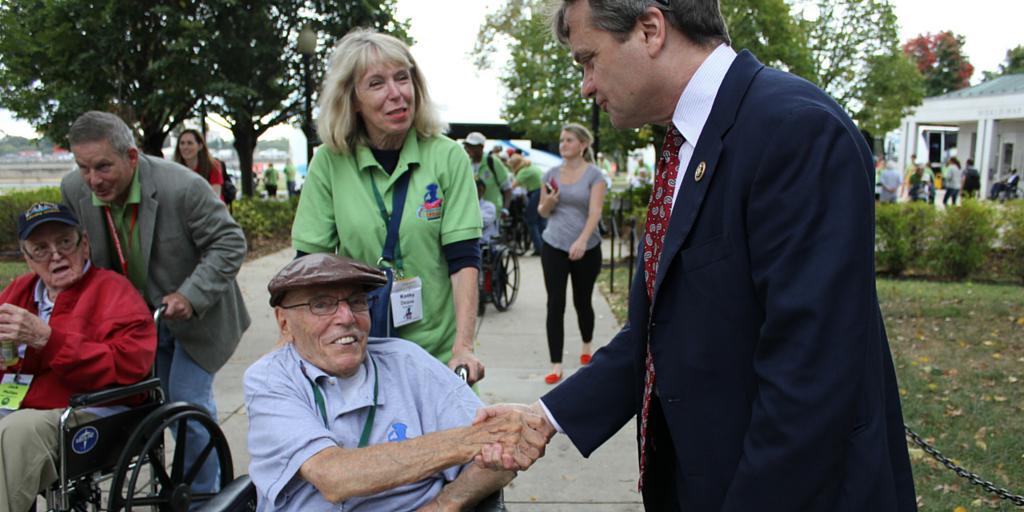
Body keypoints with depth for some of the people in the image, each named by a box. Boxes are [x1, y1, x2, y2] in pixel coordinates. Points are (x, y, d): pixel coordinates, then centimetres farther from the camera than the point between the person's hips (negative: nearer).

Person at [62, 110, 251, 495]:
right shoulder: (73, 190, -11)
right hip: (140, 317, 6)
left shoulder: (183, 187, -28)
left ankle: (203, 494, 16)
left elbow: (230, 243, -21)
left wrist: (190, 296, -29)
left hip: (195, 315, -5)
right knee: (169, 402, 17)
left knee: (188, 402, -5)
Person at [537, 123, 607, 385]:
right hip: (554, 247, 2)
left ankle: (586, 345, 41)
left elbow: (595, 211, -15)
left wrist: (582, 240, -30)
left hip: (586, 249, -2)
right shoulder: (551, 173, 7)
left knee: (582, 301, 12)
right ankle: (556, 365, 0)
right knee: (555, 305, -4)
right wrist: (548, 202, -10)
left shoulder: (594, 175, -4)